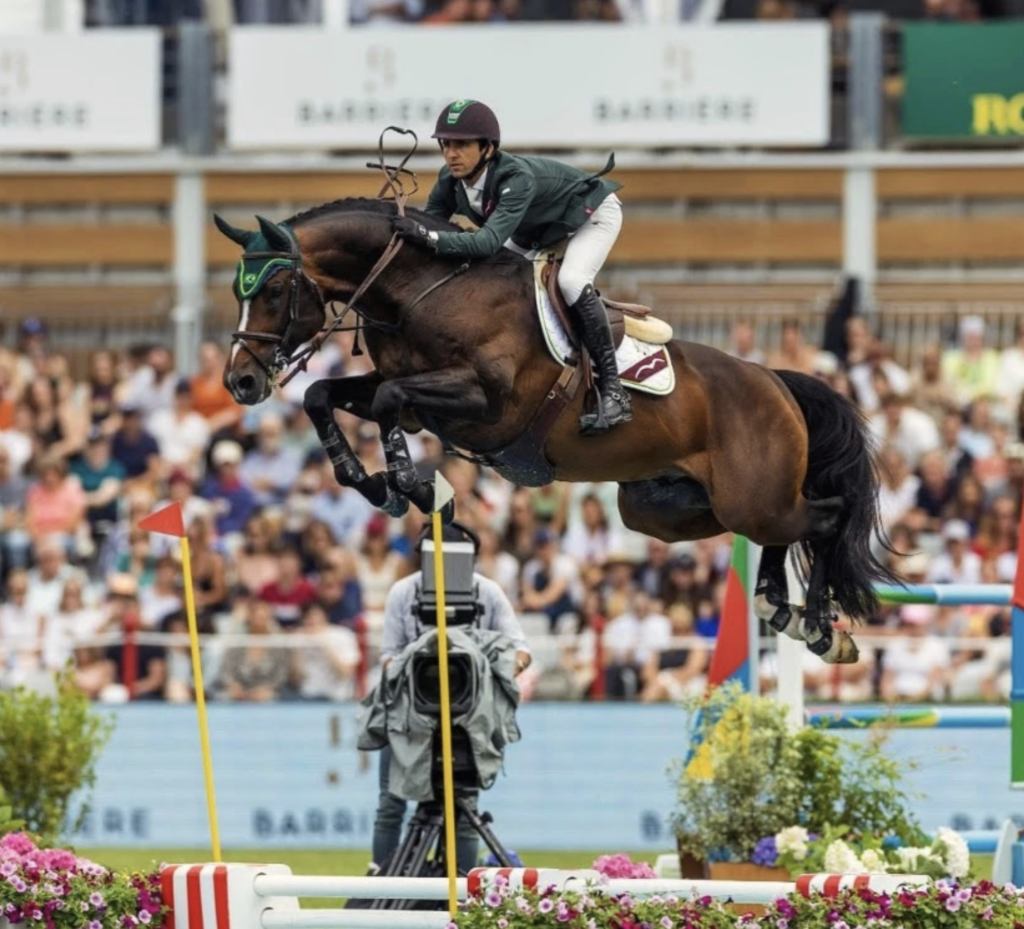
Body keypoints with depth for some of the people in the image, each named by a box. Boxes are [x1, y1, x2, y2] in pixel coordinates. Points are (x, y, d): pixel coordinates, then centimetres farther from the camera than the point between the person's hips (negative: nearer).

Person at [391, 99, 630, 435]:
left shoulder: (518, 178, -43)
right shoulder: (450, 182, -21)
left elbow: (489, 242, -54)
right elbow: (426, 226, -16)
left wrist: (430, 237, -63)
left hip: (593, 215, -8)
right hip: (536, 231, 8)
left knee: (571, 281, -33)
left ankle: (613, 392, -28)